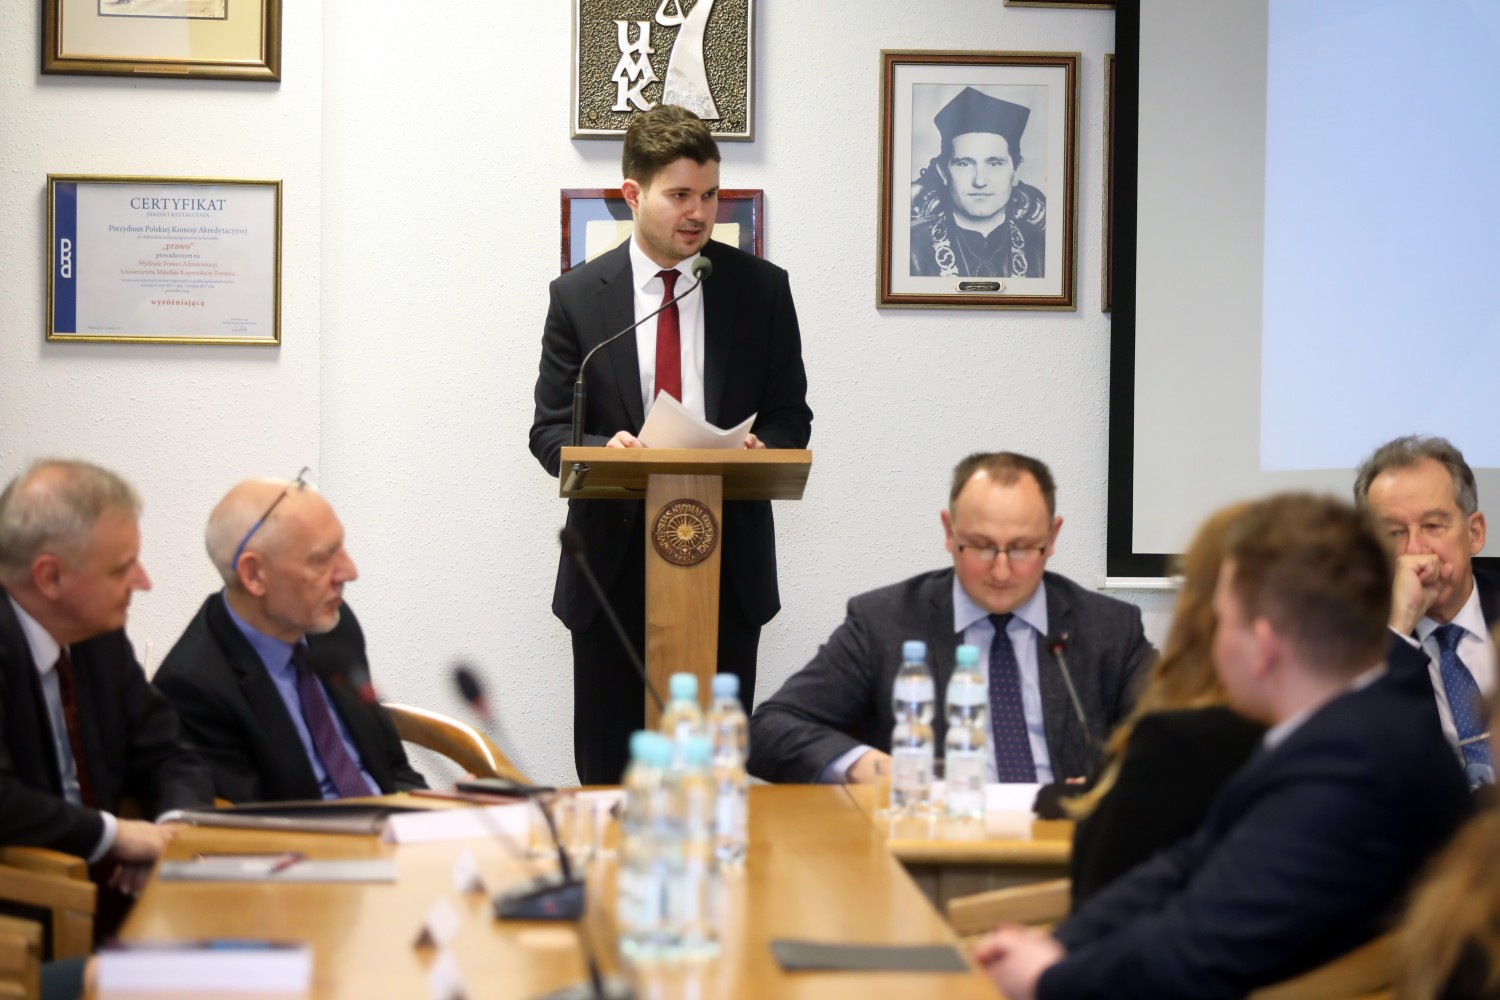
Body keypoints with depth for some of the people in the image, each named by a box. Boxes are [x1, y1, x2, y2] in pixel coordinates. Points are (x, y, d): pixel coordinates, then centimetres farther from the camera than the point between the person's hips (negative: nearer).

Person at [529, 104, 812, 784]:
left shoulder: (762, 288, 4)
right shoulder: (578, 296, 2)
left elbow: (790, 417, 7)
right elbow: (551, 429, 3)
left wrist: (760, 448, -17)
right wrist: (600, 449, -20)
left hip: (726, 565, 0)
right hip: (615, 565, 0)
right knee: (607, 771, 6)